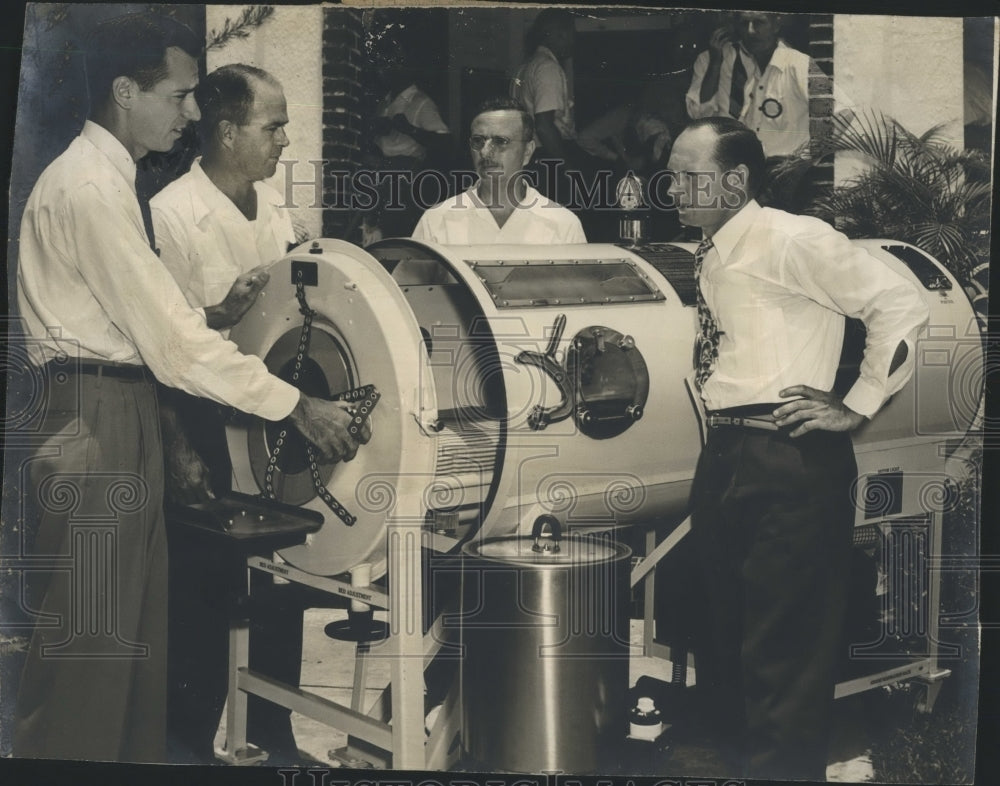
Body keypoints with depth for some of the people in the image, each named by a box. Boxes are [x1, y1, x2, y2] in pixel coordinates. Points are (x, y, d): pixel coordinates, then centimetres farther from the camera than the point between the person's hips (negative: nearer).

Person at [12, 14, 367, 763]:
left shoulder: (105, 178, 15)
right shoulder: (91, 189, -17)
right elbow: (172, 338, -20)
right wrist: (299, 407, -17)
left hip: (122, 416, 10)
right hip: (98, 419, -10)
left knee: (136, 629, 15)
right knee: (87, 639, -2)